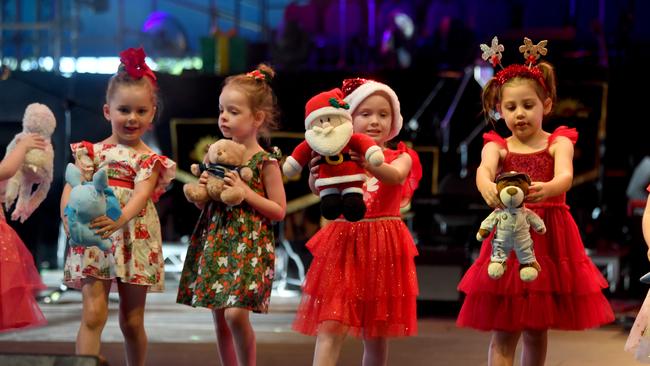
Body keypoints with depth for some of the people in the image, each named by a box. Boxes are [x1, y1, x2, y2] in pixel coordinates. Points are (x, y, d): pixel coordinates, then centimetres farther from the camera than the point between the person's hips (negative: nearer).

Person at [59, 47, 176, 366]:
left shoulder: (149, 160, 1)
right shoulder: (92, 151, 5)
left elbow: (140, 196, -16)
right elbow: (72, 186, -7)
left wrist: (120, 219, -38)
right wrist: (69, 216, -30)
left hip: (134, 240, 0)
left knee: (132, 321, 9)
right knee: (93, 313, -11)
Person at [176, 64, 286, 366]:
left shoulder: (265, 162, -6)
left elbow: (279, 211, -6)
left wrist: (245, 191, -15)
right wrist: (202, 189, -2)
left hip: (248, 242, -6)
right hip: (215, 239, 6)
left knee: (235, 312, -17)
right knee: (218, 313, 7)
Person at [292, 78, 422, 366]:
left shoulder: (399, 157, 4)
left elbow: (396, 176, -20)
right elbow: (320, 189, -13)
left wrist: (369, 163, -40)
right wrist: (315, 175, -37)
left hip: (383, 248, 1)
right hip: (343, 244, -1)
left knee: (376, 335, 9)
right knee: (330, 327, -11)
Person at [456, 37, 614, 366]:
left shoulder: (558, 143, 2)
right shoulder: (497, 146, 3)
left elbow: (565, 175, -19)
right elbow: (484, 169, -21)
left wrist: (547, 188, -43)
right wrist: (487, 188, -46)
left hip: (549, 238, 0)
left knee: (536, 332, 10)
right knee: (503, 333, -2)